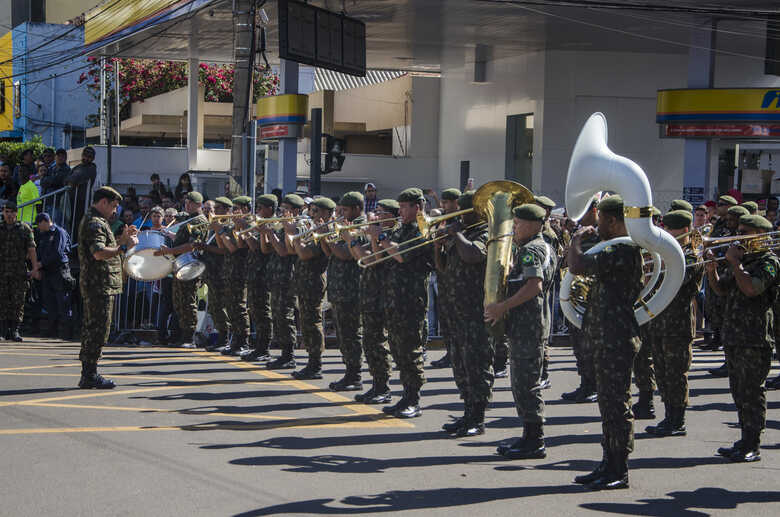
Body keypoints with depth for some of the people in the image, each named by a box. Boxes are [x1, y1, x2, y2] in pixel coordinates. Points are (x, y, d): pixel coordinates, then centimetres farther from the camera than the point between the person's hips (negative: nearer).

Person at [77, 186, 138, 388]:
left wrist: (122, 239, 16)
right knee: (98, 329, -9)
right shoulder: (95, 223, -13)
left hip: (95, 286, 11)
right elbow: (99, 253, -25)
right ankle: (90, 375, -8)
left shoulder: (91, 221, 21)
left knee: (92, 329, 13)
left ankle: (88, 375, 17)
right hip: (99, 285, -11)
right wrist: (124, 246, -20)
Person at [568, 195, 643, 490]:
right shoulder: (623, 249, 16)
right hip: (607, 338, 11)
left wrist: (577, 239, -9)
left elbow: (577, 267, -25)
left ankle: (619, 472, 0)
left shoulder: (622, 251, -18)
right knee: (609, 403, 15)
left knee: (617, 404, -5)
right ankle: (609, 465, 22)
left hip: (616, 340, -11)